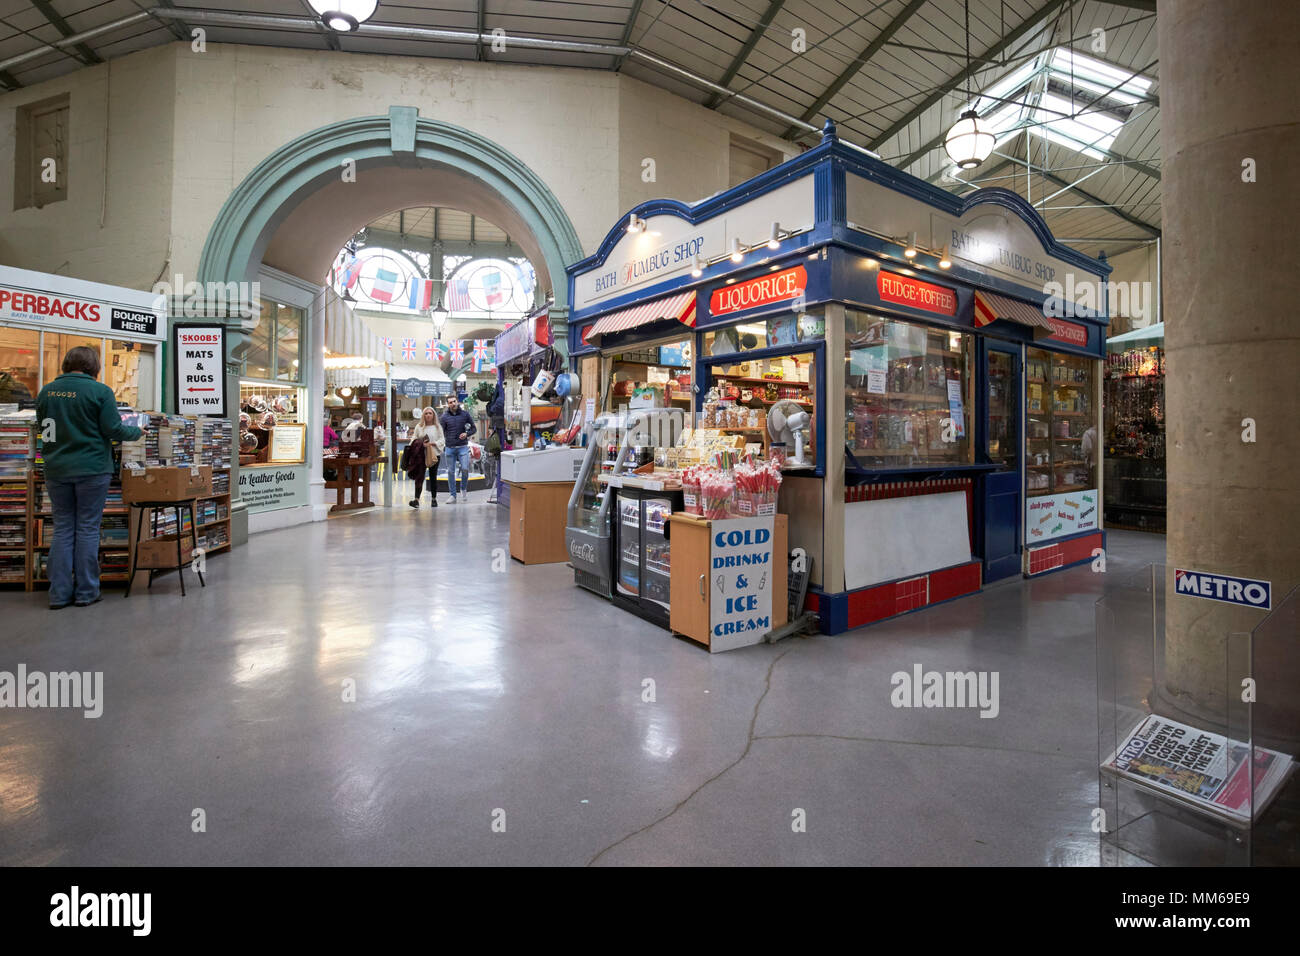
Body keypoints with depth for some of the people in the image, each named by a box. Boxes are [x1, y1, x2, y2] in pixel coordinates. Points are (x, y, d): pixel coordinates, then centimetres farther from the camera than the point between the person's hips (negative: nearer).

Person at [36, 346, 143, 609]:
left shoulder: (46, 391, 6)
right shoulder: (99, 391, -9)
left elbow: (44, 427, 16)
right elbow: (113, 429, -11)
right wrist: (137, 432, 7)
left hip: (56, 469, 4)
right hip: (91, 468, -4)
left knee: (63, 528, 11)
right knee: (87, 528, 3)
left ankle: (59, 593, 12)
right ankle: (86, 592, 9)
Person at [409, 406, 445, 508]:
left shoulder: (438, 427, 6)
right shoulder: (419, 427, 10)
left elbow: (442, 440, 1)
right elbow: (414, 439, 11)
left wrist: (431, 443, -13)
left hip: (434, 455, 0)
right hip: (421, 454, 0)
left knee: (433, 477, 8)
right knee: (419, 477, -10)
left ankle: (434, 499, 19)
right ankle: (416, 499, -16)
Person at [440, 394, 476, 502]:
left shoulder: (465, 414, 2)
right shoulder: (445, 417, 4)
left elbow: (474, 428, 9)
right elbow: (442, 432, 8)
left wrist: (467, 434, -10)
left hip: (462, 447, -1)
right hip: (450, 448, 1)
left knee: (465, 469, -13)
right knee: (450, 472, 4)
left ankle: (464, 488, 14)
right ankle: (453, 495, 13)